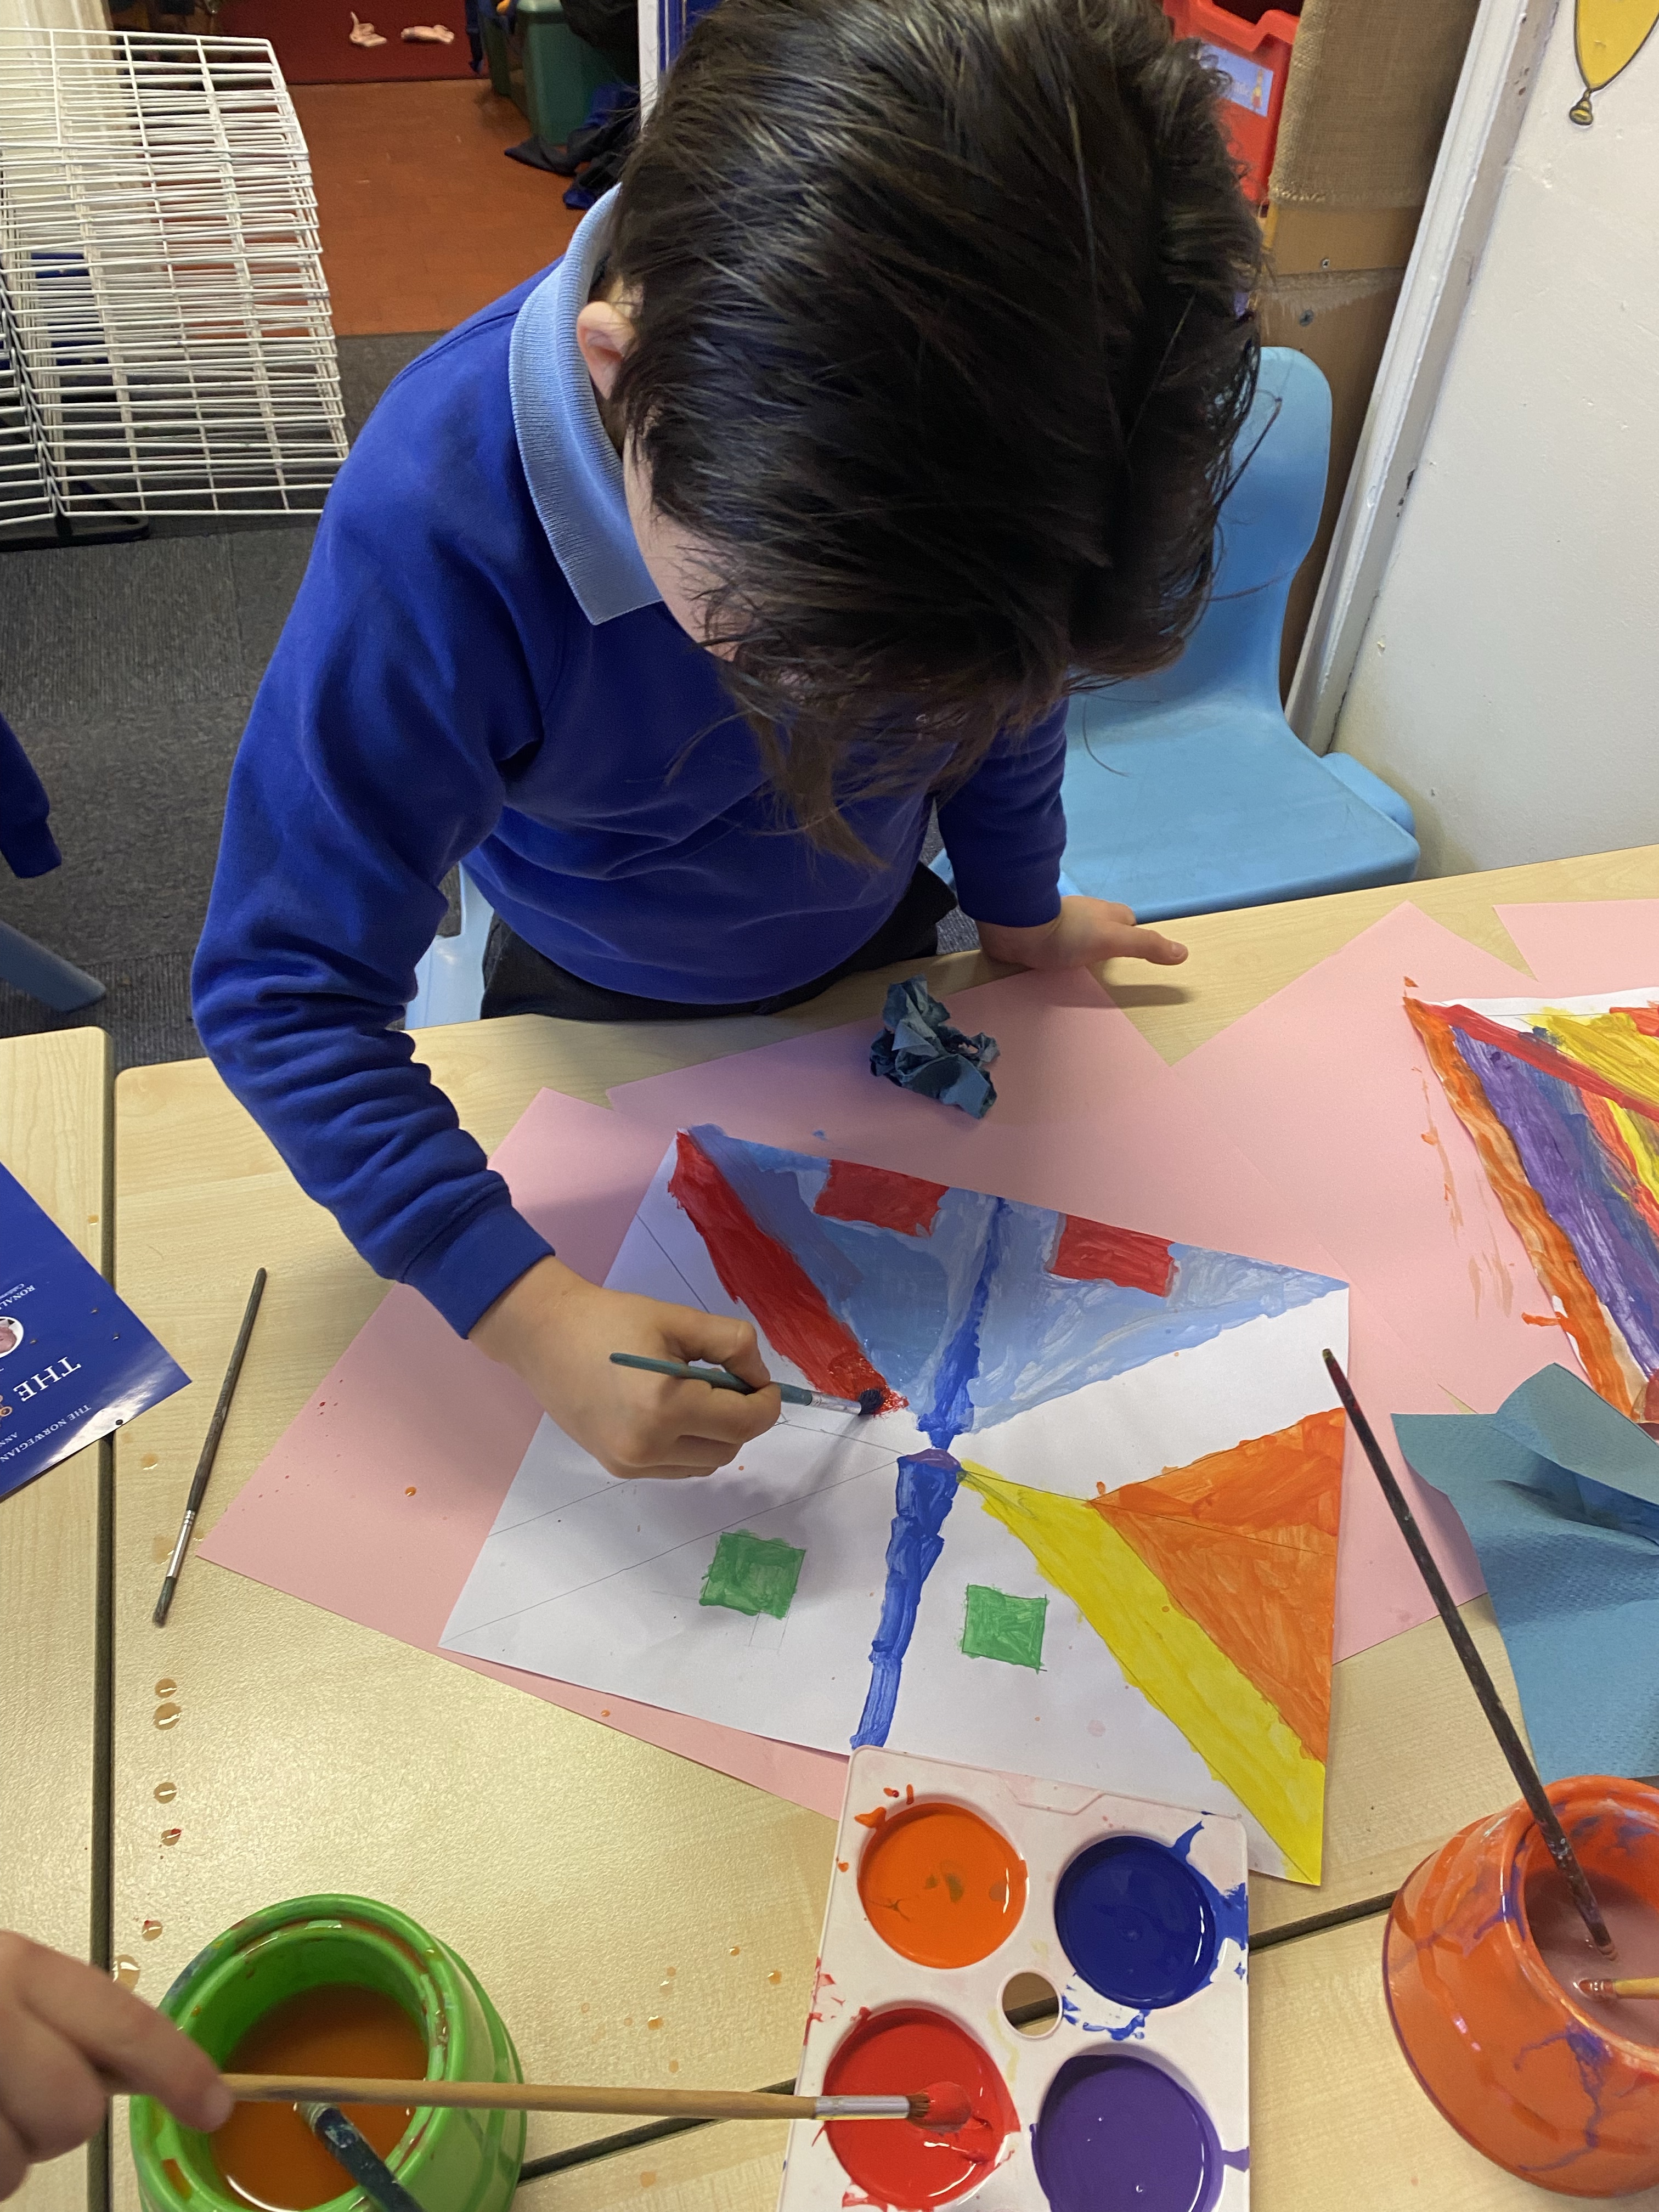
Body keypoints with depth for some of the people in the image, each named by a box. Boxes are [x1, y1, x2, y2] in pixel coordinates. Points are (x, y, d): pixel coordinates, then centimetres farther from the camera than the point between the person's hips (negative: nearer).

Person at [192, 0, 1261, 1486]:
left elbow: (1012, 677, -6)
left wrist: (1018, 911, 8)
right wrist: (523, 1308, -43)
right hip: (605, 1004, -3)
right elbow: (290, 988, -34)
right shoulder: (438, 533, -40)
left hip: (876, 951, 3)